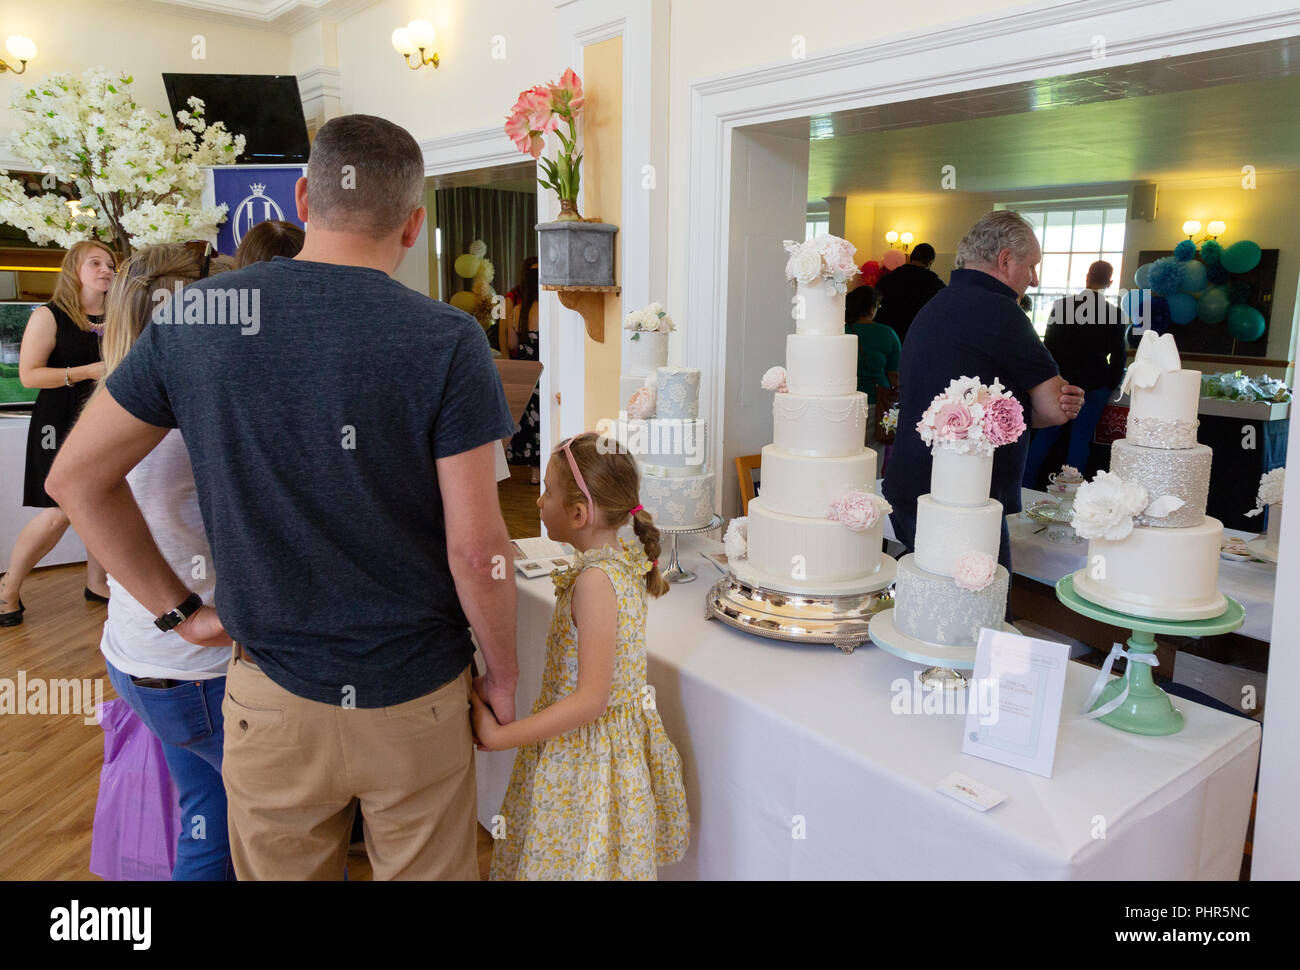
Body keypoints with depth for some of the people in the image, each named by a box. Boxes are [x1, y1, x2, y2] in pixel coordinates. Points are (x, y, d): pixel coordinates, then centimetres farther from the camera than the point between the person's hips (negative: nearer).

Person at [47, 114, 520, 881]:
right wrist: (503, 674, -1)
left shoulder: (192, 317, -5)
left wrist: (179, 609, 7)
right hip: (415, 702, -2)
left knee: (280, 869, 24)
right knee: (429, 870, 20)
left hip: (273, 695, 3)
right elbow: (477, 549, -16)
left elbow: (76, 477, 3)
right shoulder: (446, 341, -16)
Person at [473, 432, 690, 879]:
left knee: (570, 861, 9)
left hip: (584, 753, -8)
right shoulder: (625, 557, 1)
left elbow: (592, 699, -28)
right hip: (625, 736, 8)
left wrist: (499, 737, -24)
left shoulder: (595, 580, -26)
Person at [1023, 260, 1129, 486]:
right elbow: (1119, 355, 0)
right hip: (1094, 385, -1)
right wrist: (1110, 386, 12)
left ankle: (1025, 485, 8)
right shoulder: (1116, 314, -4)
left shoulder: (1061, 305, -1)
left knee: (1046, 433, 9)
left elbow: (1048, 343, 5)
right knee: (1081, 438, 3)